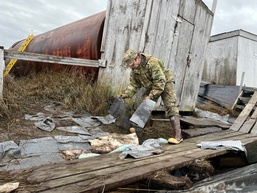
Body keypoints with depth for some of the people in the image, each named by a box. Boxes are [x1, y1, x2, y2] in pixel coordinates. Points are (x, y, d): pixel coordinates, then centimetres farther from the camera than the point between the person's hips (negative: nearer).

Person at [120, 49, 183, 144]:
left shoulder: (152, 63, -33)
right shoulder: (134, 69, -7)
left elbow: (160, 83, -34)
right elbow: (134, 85, -3)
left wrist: (151, 96, -35)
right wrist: (126, 94, -17)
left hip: (165, 83, -7)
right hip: (152, 86, 8)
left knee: (170, 106, -16)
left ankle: (178, 135, -18)